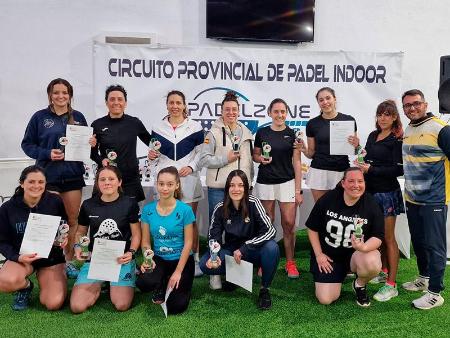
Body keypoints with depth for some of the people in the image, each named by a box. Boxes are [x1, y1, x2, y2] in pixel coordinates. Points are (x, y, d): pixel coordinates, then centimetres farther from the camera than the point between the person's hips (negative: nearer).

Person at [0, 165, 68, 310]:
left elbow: (65, 226, 10)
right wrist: (17, 257, -21)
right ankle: (26, 286, 4)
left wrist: (65, 237, -13)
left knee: (54, 304, -17)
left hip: (51, 257, 0)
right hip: (22, 257, 0)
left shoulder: (55, 201, -8)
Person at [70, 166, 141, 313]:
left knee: (122, 305, -19)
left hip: (121, 260, -2)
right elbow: (80, 232, 16)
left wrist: (131, 252, -18)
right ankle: (98, 286, 18)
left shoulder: (130, 203, -3)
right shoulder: (88, 205, 4)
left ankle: (113, 285, 16)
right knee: (77, 307, -14)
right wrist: (77, 247, -6)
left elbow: (136, 234, 1)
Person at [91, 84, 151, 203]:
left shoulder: (134, 123, 2)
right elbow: (92, 152, 9)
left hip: (130, 179, 0)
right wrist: (101, 160, -10)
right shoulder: (97, 125, 1)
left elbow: (150, 141, 15)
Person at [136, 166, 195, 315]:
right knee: (143, 283, -30)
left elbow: (188, 243, -11)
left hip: (182, 260, -2)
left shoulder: (185, 210, -13)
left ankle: (174, 284, 21)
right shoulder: (148, 209, -4)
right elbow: (145, 241, 0)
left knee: (176, 307, -14)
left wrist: (178, 272, -14)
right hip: (159, 259, 2)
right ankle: (160, 286, 9)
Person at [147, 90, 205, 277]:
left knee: (190, 221, 4)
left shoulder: (195, 127, 3)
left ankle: (194, 260, 15)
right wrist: (151, 156, -7)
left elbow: (201, 153, 4)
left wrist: (191, 167, -11)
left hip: (188, 180, -1)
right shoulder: (158, 128, 9)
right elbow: (154, 155, 14)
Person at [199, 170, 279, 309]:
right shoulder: (220, 208, -10)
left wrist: (244, 248, -26)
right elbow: (213, 236, -4)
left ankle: (264, 289, -9)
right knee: (205, 264, -20)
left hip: (253, 251, -2)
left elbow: (270, 231, -24)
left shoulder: (253, 203, -18)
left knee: (272, 248, -34)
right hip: (231, 251, 3)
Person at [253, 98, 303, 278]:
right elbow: (255, 155, 14)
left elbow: (297, 163, 1)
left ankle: (290, 263, 11)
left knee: (289, 223, -4)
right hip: (265, 182, 1)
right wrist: (261, 159, -10)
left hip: (287, 182, -1)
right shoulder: (262, 132, 4)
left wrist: (298, 190, -3)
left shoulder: (292, 134, 2)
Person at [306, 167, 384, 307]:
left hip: (355, 253, 0)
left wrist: (363, 247, -32)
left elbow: (378, 237, -10)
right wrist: (318, 254, -5)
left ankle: (360, 285, 3)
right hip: (328, 255, 0)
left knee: (373, 264, -35)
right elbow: (313, 228, -1)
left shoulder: (371, 205, -11)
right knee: (325, 299, -11)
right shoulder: (327, 199, -11)